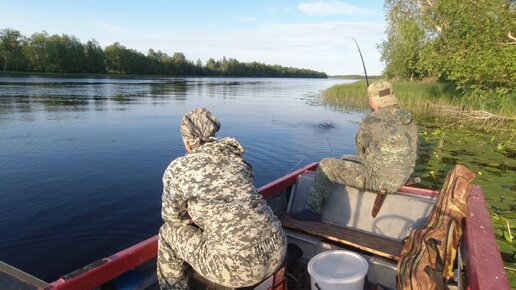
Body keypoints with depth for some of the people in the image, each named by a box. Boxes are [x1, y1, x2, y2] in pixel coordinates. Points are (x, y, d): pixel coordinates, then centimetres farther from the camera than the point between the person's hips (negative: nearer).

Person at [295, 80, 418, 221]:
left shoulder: (370, 122, -19)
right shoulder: (410, 121, 3)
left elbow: (361, 151, -4)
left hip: (377, 178, -8)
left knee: (325, 166, 1)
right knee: (346, 159, 26)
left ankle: (313, 211, 9)